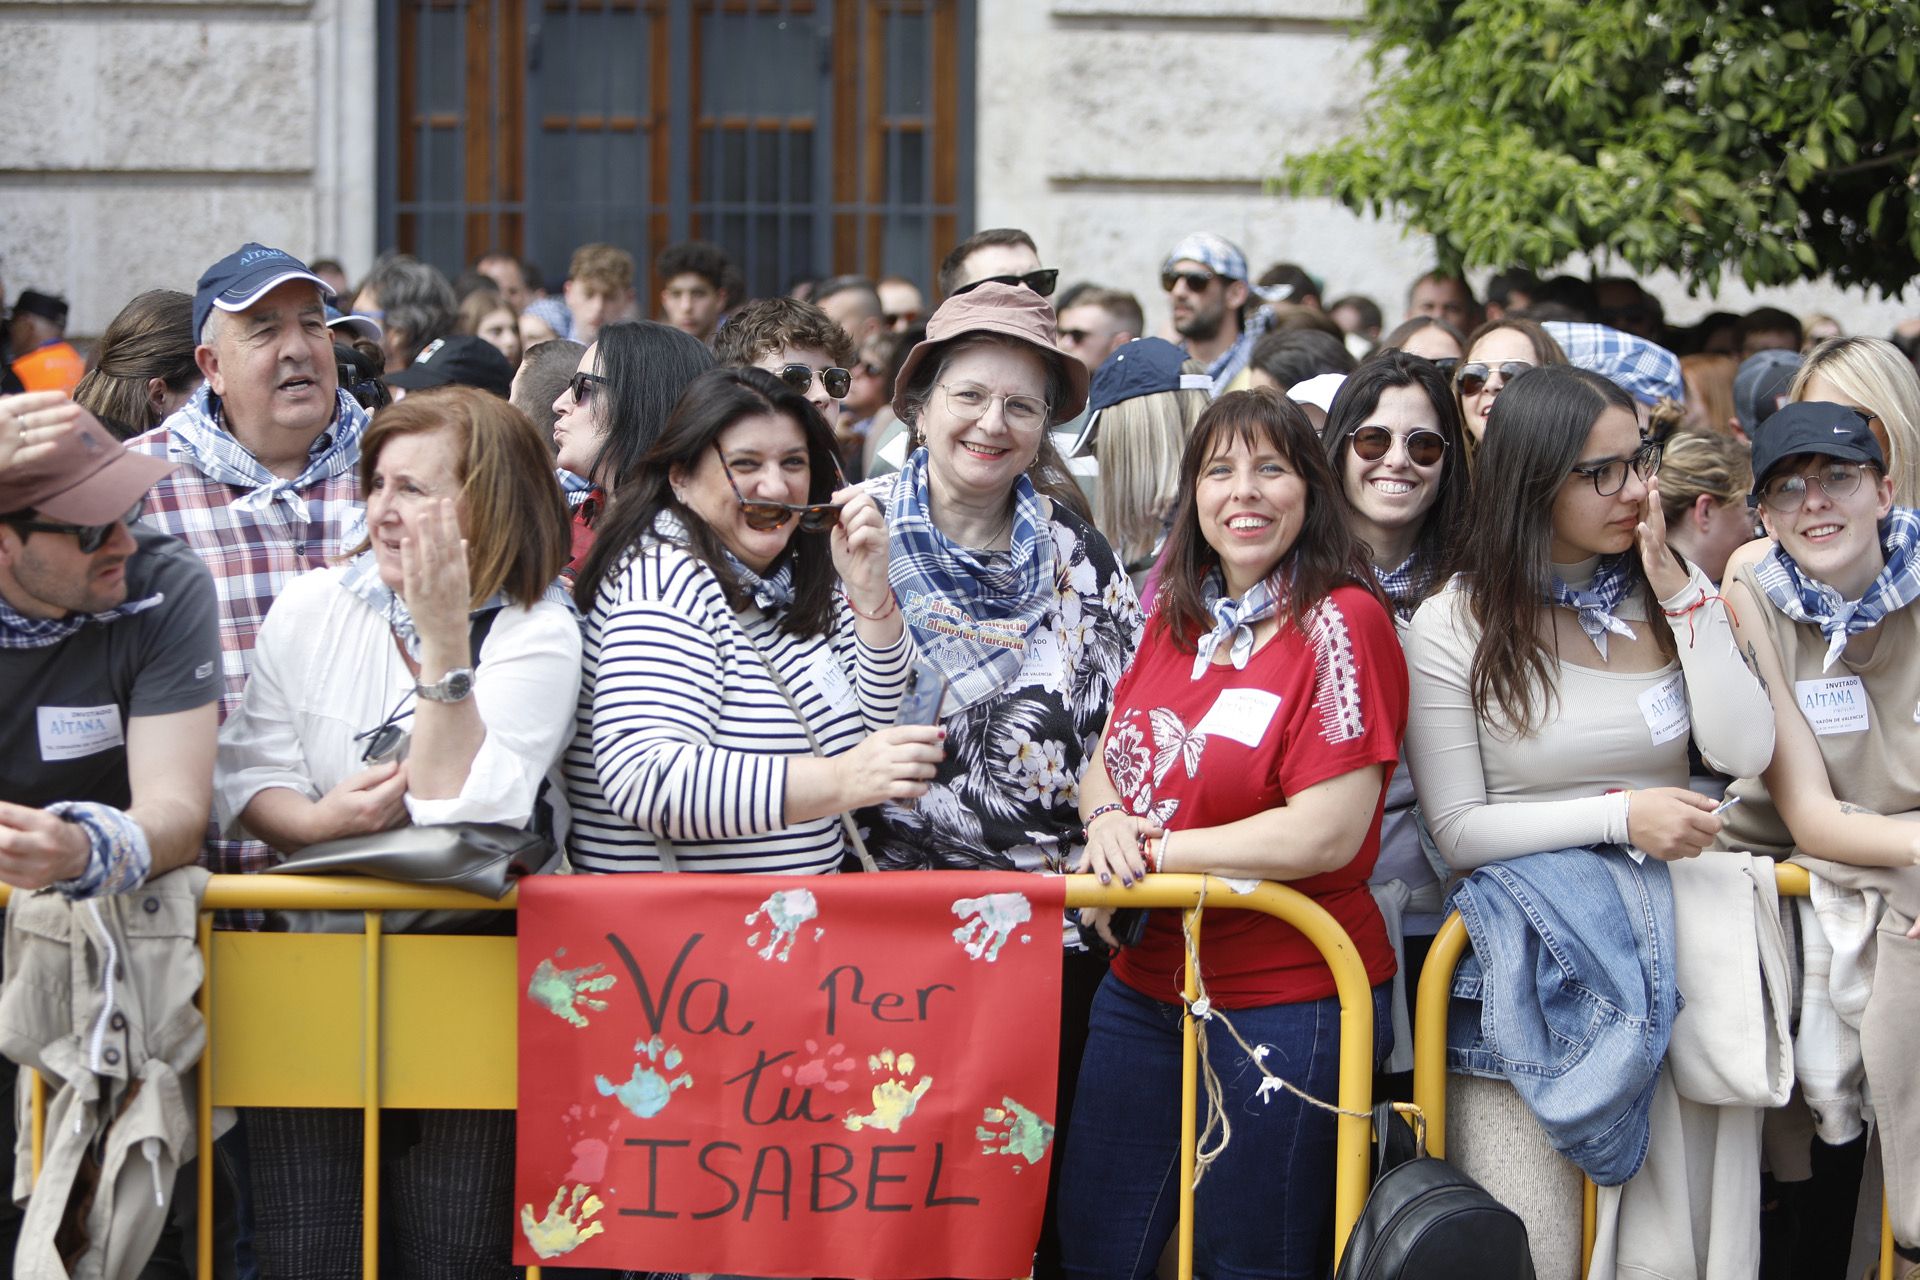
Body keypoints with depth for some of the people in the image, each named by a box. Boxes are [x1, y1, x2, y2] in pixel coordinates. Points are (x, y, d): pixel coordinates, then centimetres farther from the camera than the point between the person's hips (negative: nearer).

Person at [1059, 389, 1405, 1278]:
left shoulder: (1342, 622, -13)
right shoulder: (1178, 618, 9)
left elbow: (1326, 835, -20)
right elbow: (1105, 763, 16)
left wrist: (1153, 850, -14)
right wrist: (1106, 821, -8)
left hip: (1287, 999, -7)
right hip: (1144, 985, 7)